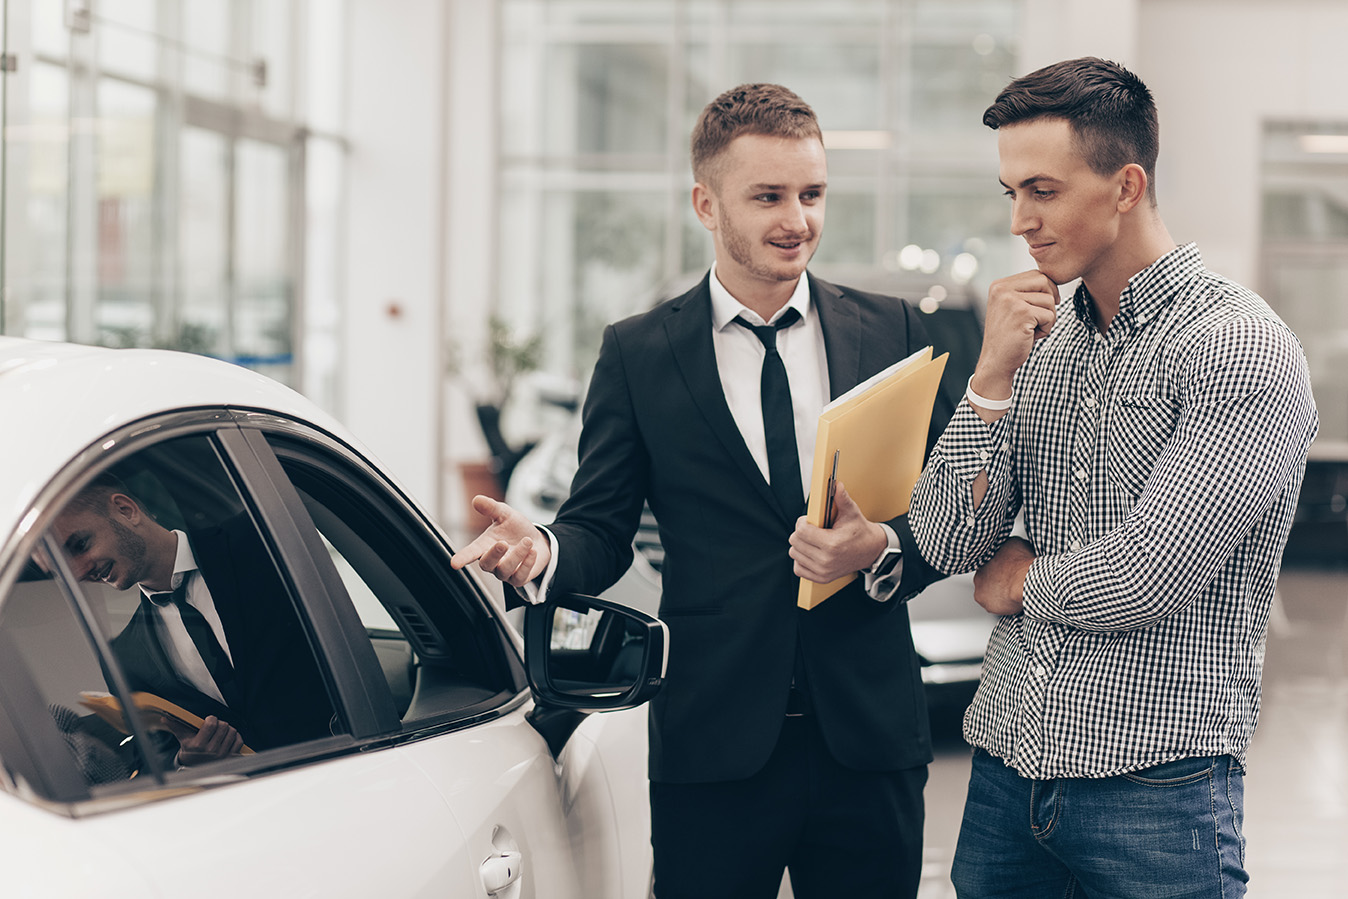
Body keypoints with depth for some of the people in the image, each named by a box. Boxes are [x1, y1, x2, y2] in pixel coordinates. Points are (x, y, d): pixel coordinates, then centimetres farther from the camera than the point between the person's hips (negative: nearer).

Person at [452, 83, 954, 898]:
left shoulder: (893, 332, 6)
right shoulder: (638, 355, 4)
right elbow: (602, 532, 4)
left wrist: (883, 551, -16)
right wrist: (542, 552, -19)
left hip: (868, 739, 1)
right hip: (714, 745, -1)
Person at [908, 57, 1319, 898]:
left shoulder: (1243, 348, -13)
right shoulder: (1042, 338, 9)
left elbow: (1144, 582, -18)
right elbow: (946, 544, 3)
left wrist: (1022, 580, 0)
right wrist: (994, 375, -8)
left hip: (1157, 788, -6)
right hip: (1007, 764, 6)